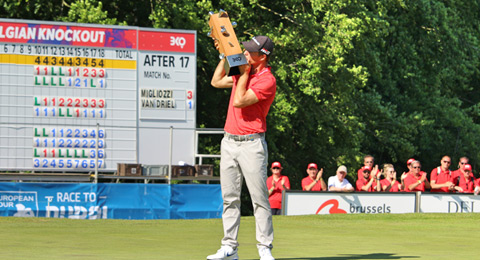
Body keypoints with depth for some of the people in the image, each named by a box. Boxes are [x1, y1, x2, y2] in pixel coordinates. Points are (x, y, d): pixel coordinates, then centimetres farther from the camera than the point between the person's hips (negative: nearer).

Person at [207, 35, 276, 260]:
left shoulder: (267, 80, -12)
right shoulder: (245, 73, 14)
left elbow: (239, 101, -17)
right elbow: (216, 82, 25)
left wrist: (244, 73, -8)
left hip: (251, 143, -8)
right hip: (229, 141, 8)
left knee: (259, 198, -7)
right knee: (230, 198, 6)